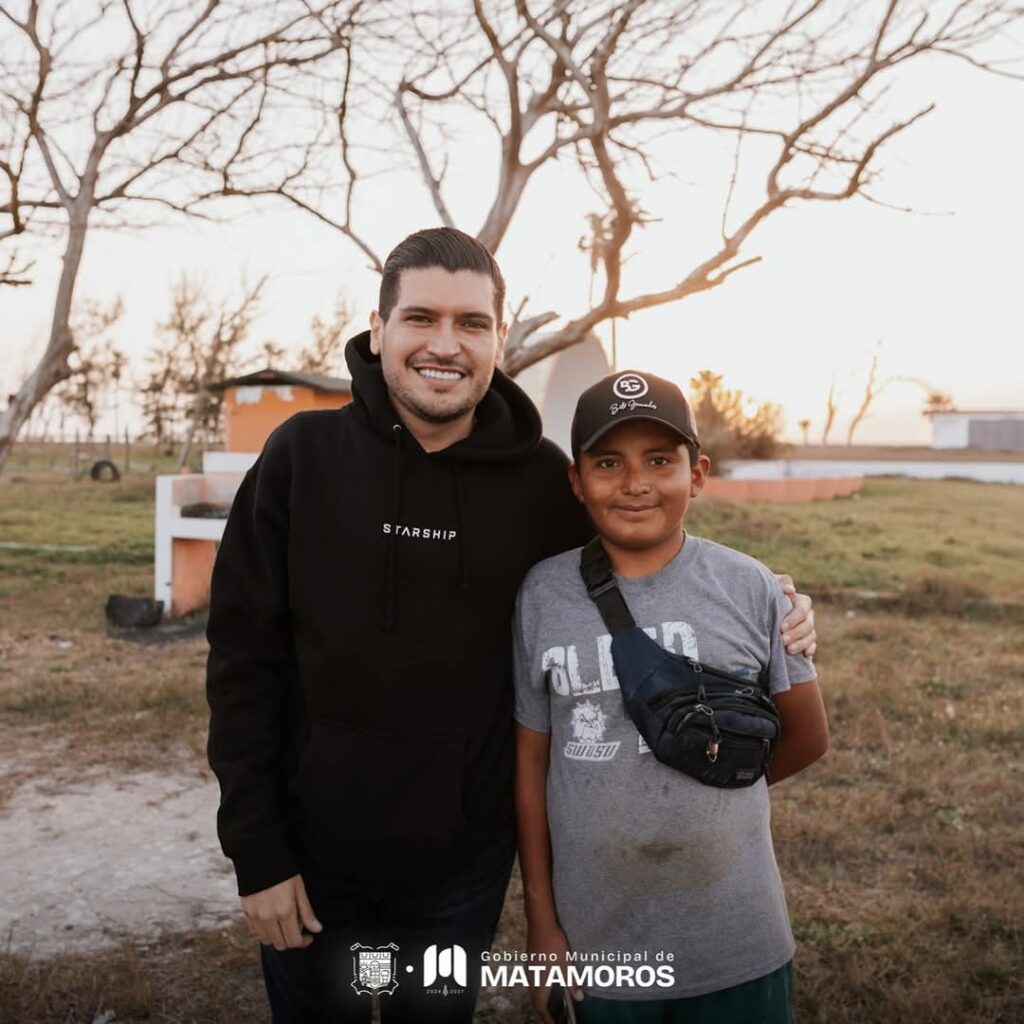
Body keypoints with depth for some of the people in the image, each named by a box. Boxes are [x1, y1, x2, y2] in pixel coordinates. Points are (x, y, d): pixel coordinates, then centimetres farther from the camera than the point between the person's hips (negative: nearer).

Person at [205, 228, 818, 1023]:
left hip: (465, 860, 1)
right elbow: (245, 658, -8)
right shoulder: (304, 455, -12)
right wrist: (256, 850, -9)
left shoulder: (541, 479, -9)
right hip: (313, 853, 0)